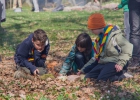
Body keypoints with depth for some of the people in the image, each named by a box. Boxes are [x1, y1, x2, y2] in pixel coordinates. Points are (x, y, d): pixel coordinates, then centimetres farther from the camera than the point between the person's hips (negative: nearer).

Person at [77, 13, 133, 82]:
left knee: (101, 81, -27)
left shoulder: (114, 35, -14)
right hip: (103, 63, 9)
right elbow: (97, 57, 20)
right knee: (88, 78, -6)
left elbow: (128, 49, -17)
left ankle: (121, 75, -6)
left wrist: (121, 63, -25)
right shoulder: (100, 37, 13)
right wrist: (84, 69, 16)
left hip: (115, 64, -9)